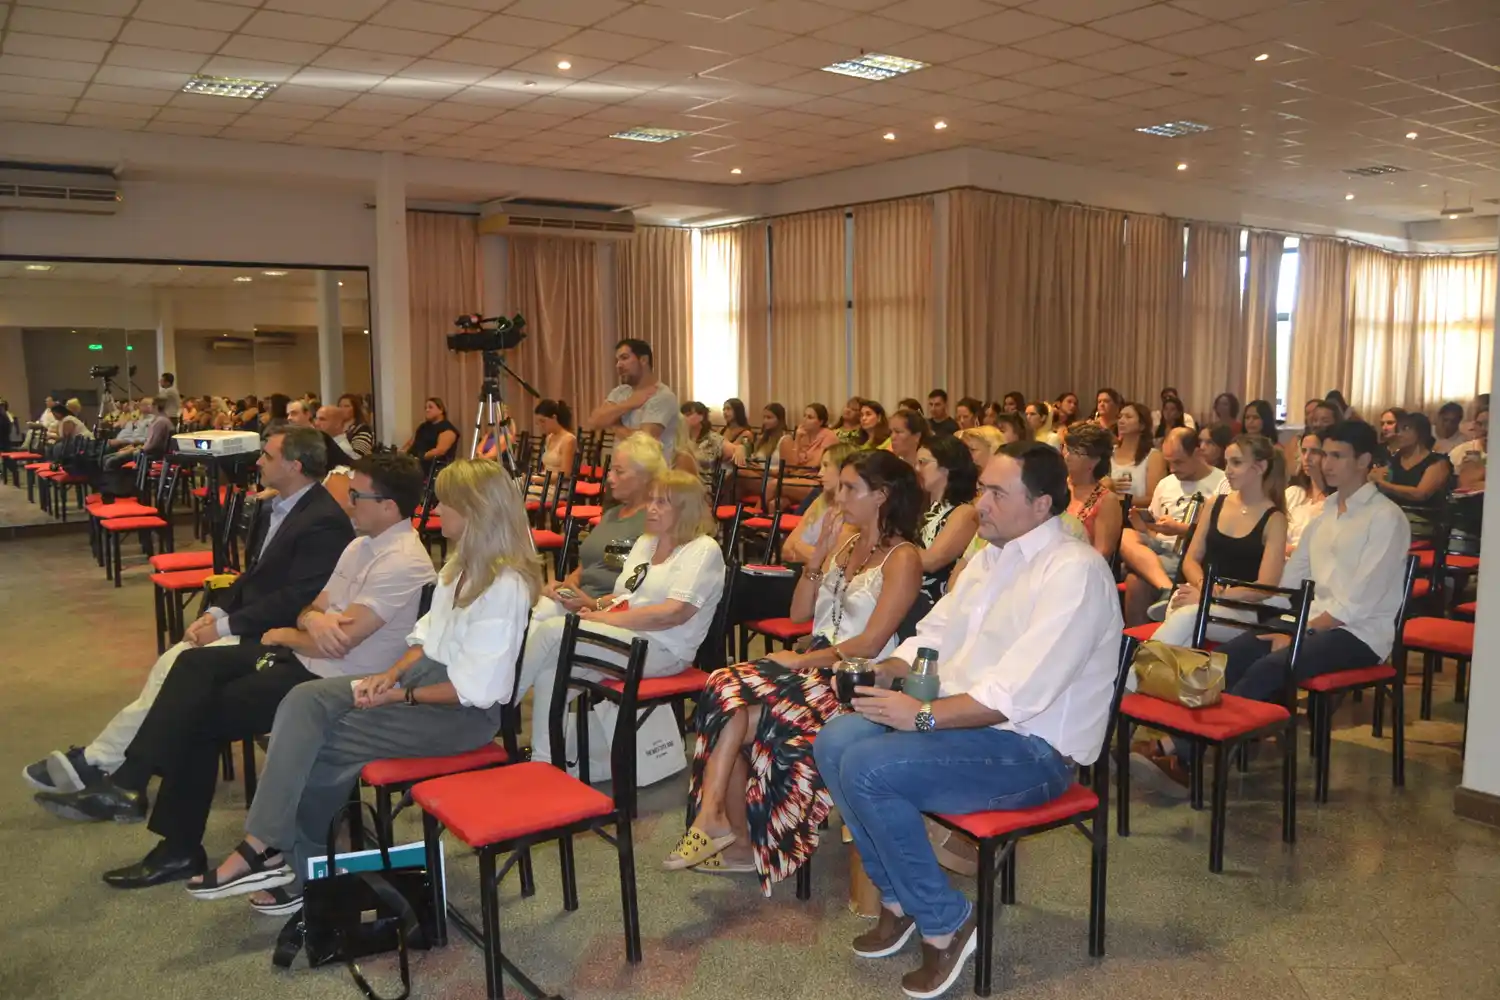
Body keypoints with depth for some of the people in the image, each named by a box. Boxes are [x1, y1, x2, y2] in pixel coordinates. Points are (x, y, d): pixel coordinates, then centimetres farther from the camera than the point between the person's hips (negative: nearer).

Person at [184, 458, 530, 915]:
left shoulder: (505, 585, -21)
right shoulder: (462, 562, 8)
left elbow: (475, 688, -21)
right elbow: (427, 633, 11)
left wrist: (402, 695, -14)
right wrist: (391, 674, -7)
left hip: (466, 711, -8)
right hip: (421, 671, 8)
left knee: (321, 747, -12)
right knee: (304, 702, -12)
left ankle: (297, 864, 7)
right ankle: (267, 850, -12)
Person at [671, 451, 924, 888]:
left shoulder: (902, 559, -9)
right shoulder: (844, 539, 14)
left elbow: (869, 644, -15)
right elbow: (800, 613, 13)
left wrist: (799, 661, -15)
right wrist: (819, 555, 1)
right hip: (814, 665, 7)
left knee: (734, 714, -25)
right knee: (726, 687, -21)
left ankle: (714, 822, -8)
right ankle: (738, 840, -17)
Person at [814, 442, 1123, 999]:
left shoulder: (1073, 571, -18)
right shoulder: (992, 554, 11)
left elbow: (1017, 692, -26)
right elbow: (934, 635, 16)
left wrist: (923, 715, -24)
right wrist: (884, 678, -2)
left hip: (1033, 749, -9)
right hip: (963, 719, 9)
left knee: (867, 768, -24)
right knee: (834, 742, -7)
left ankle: (945, 922, -5)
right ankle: (898, 898, 7)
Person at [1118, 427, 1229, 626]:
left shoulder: (1222, 484, 0)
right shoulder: (1165, 484, 21)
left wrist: (1180, 529, -13)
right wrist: (1144, 525, -2)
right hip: (1161, 549, 7)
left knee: (1137, 579, -32)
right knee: (1125, 537, -27)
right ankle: (1169, 590, -41)